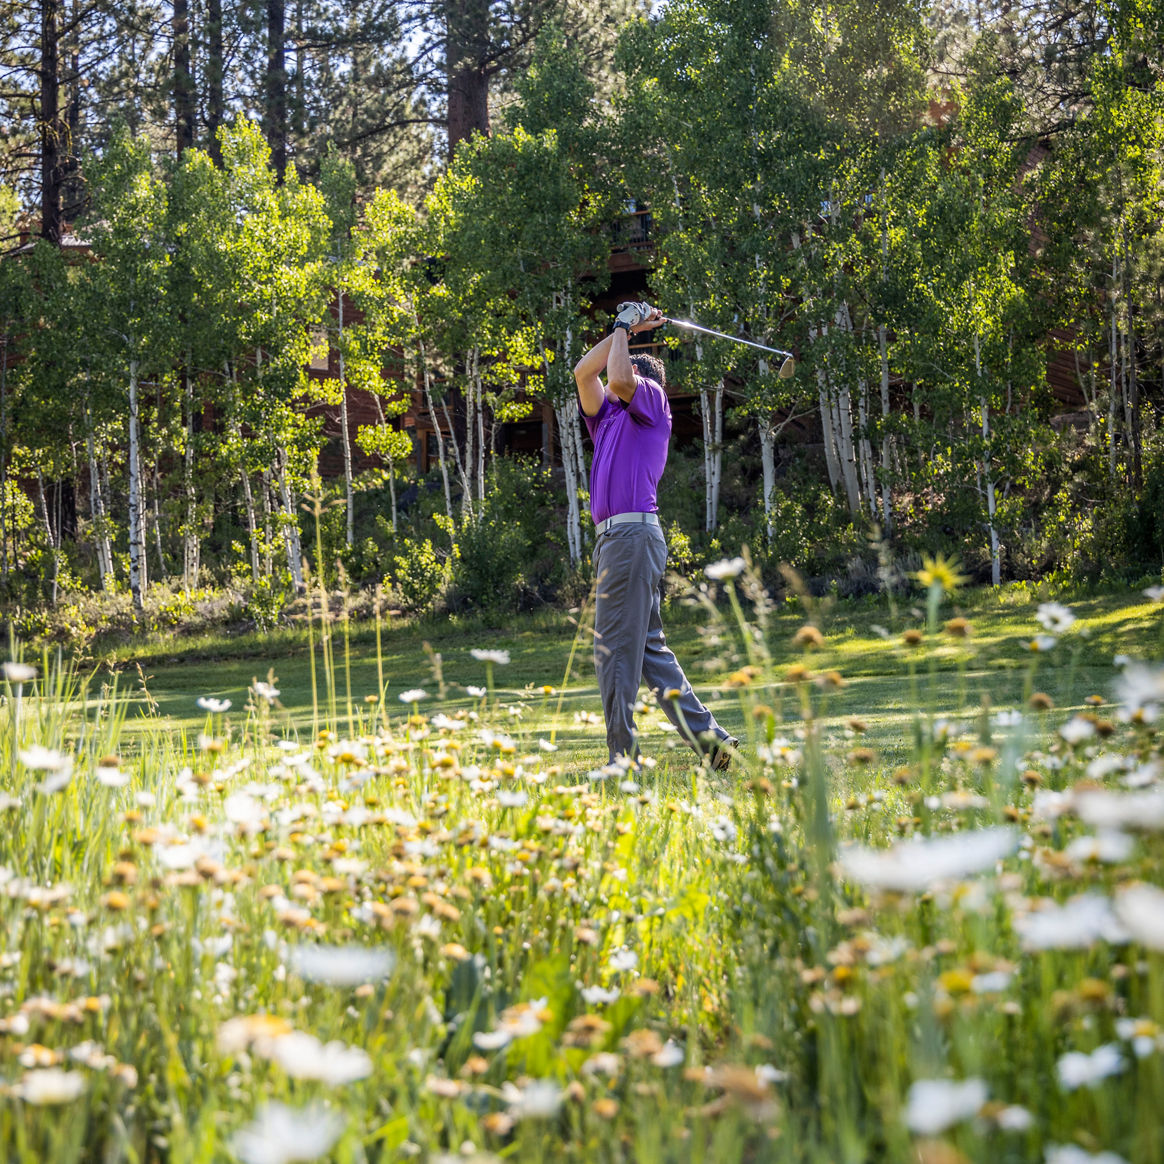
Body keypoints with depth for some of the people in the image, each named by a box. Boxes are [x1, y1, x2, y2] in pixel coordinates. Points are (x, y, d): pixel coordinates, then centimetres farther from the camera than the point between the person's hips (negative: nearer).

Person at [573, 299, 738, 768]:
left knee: (615, 649, -10)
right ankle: (709, 740, 9)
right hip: (612, 537, 9)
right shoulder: (608, 418, 25)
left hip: (633, 533, -9)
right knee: (648, 648, 9)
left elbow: (618, 380, -15)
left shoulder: (652, 399, 4)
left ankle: (623, 760, -9)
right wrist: (625, 330, 26)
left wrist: (624, 330, 1)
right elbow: (583, 371, 25)